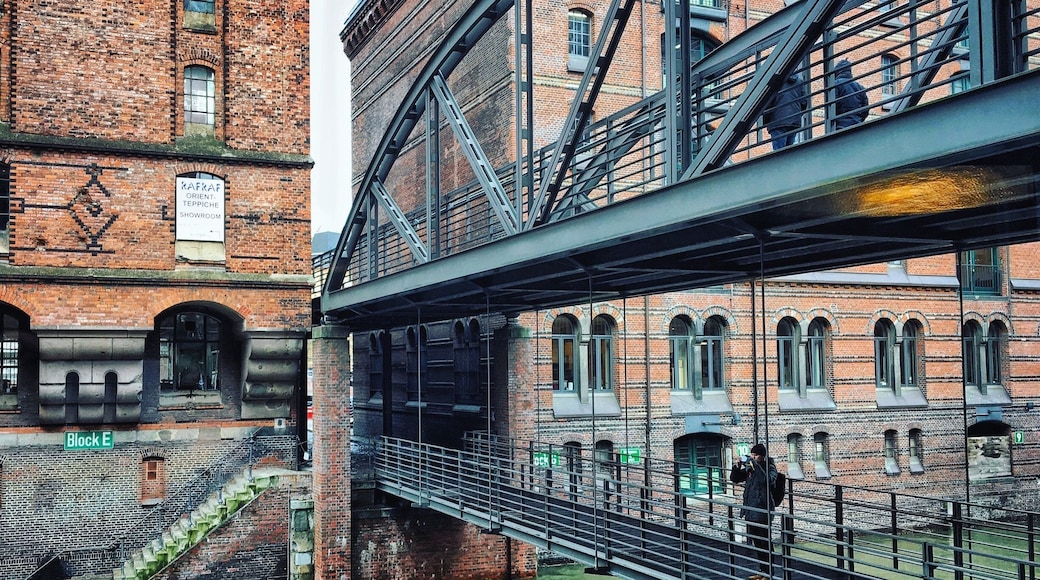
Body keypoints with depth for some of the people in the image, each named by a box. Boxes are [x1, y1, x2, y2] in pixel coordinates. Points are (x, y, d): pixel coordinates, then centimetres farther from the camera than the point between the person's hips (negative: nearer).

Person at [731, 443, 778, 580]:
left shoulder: (769, 467, -7)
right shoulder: (749, 468, 11)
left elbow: (768, 480, -27)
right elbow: (734, 479, 14)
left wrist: (755, 465, -28)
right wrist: (737, 467, -4)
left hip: (763, 510, -7)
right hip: (750, 510, 7)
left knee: (765, 543, -2)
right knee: (756, 543, 15)